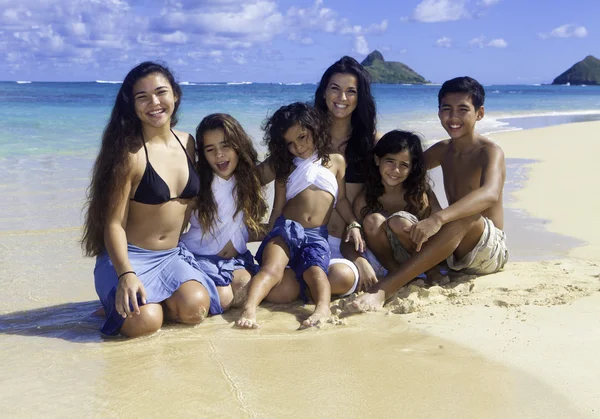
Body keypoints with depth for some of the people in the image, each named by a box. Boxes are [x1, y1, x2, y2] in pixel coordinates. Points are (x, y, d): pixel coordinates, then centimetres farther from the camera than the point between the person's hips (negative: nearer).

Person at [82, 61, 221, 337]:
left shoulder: (187, 143, 4)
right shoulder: (130, 153, -14)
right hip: (129, 257, -4)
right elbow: (114, 223, -16)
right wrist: (126, 275, -30)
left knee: (195, 307, -25)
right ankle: (122, 303, 5)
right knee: (145, 322, -29)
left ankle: (152, 301, 6)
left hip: (172, 256, 5)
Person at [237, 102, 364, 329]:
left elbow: (341, 199, 20)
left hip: (316, 235, 0)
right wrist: (270, 236, 12)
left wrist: (353, 224, 8)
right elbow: (278, 207, 15)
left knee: (315, 269, -31)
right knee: (272, 268, -29)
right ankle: (249, 308, -51)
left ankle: (322, 308, -55)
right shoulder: (286, 167, 16)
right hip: (285, 228, 0)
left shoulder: (336, 161, 16)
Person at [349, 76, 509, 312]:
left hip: (491, 251, -6)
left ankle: (383, 290, -45)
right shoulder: (443, 150, 8)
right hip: (453, 253, 6)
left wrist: (438, 218, -49)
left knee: (467, 216, -40)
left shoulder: (490, 152, -13)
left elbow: (491, 194, -34)